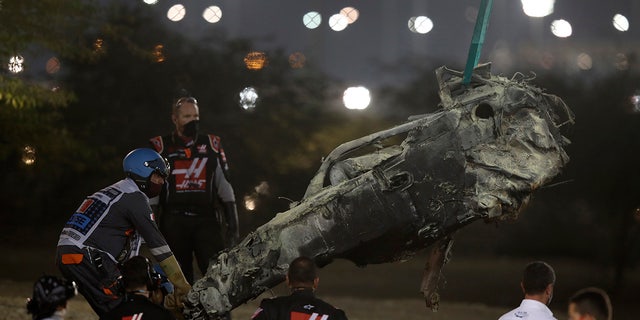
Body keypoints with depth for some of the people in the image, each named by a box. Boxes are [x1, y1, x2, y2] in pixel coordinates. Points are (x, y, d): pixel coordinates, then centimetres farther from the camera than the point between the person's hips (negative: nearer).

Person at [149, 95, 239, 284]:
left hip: (206, 220, 0)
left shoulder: (211, 145, 11)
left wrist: (232, 220, 6)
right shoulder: (160, 148, 6)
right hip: (174, 222, 0)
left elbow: (224, 185, 13)